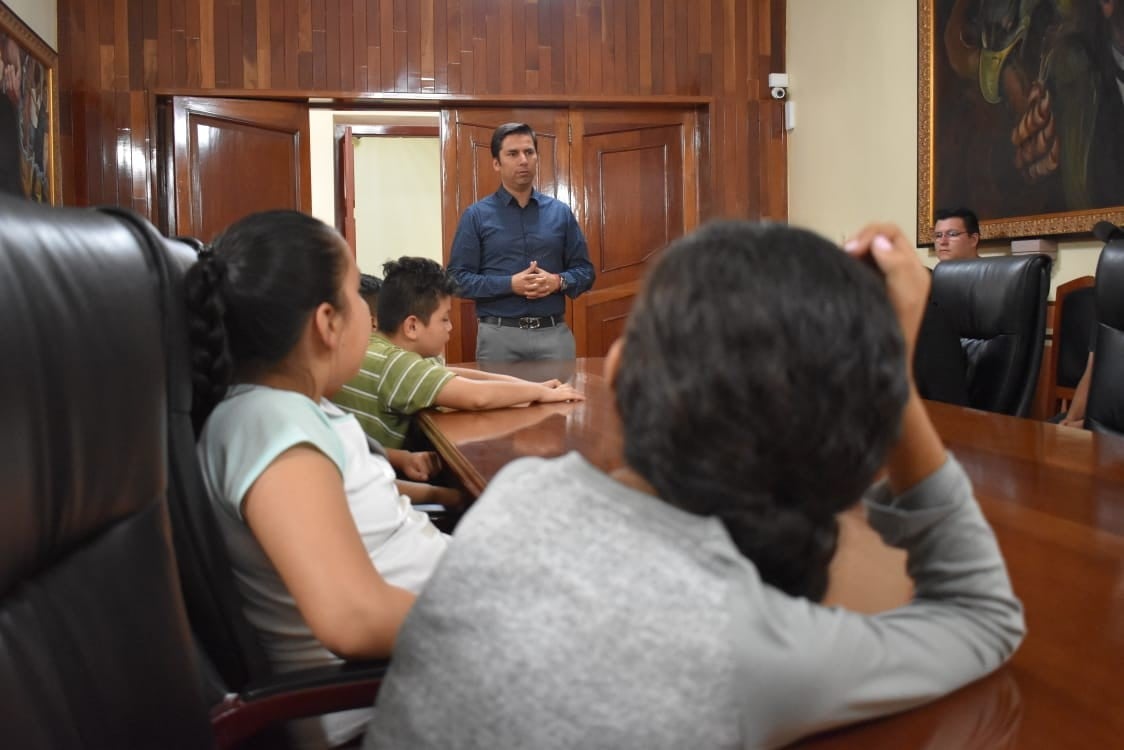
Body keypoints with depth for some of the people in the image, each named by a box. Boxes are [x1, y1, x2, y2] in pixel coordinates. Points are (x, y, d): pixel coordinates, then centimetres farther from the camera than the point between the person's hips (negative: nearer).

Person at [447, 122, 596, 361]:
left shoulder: (560, 212, 10)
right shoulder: (477, 215, 1)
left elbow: (584, 270, 11)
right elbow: (458, 278, -4)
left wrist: (558, 281, -10)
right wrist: (509, 285, -15)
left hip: (554, 332, 2)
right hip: (499, 335, -2)